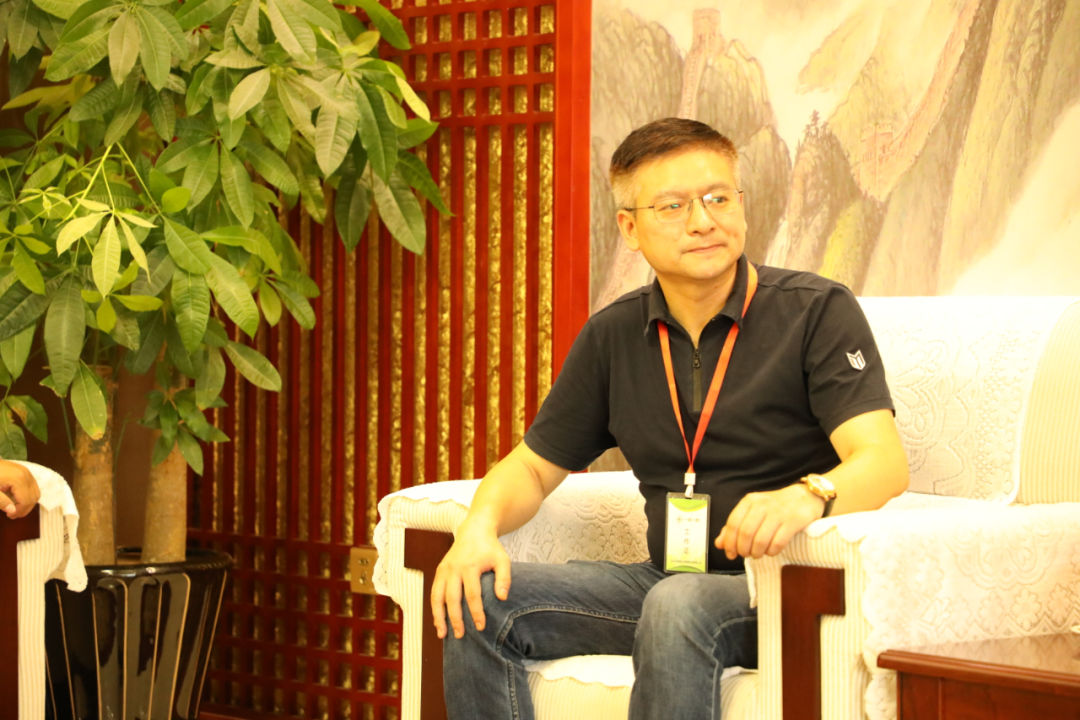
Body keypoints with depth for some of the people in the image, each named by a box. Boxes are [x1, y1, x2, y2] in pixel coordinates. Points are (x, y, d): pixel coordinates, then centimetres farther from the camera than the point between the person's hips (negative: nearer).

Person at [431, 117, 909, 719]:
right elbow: (536, 465, 17)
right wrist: (480, 525, -6)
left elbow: (885, 462, -17)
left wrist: (807, 497, -41)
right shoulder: (613, 336, 10)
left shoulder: (818, 310, -6)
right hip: (668, 579, 5)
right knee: (481, 602, -15)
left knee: (679, 607, -37)